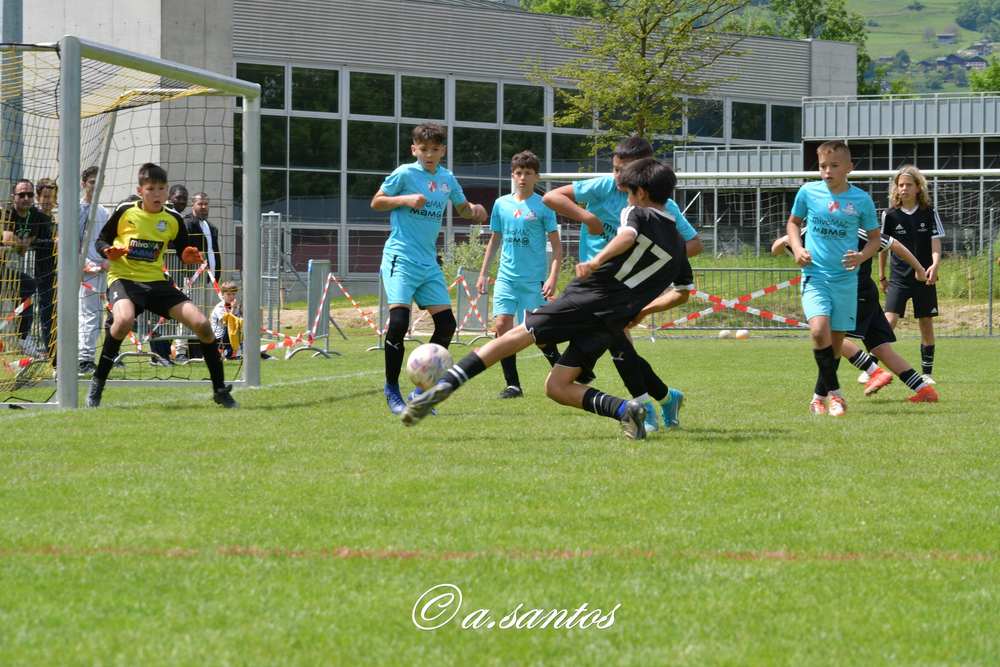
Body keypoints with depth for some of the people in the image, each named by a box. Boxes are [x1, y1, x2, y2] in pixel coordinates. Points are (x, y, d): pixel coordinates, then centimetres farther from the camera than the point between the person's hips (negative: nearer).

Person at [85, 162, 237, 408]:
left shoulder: (173, 219, 3)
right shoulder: (125, 212, -4)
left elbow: (184, 253, 13)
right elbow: (101, 241, 5)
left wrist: (190, 256, -11)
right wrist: (109, 251, -18)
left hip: (156, 281, 3)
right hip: (124, 278, -3)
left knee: (202, 324, -10)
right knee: (125, 319, -37)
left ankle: (220, 390, 7)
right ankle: (97, 383, -18)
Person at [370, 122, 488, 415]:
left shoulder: (447, 179, 11)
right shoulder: (405, 173, -4)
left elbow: (462, 207, 26)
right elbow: (376, 202, 1)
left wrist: (474, 210, 3)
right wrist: (405, 199, -15)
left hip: (429, 263, 6)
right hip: (400, 258, -6)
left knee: (446, 324, 0)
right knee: (399, 320, -19)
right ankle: (391, 388, -4)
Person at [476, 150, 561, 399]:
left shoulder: (543, 206, -3)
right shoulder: (501, 204, 8)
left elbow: (556, 245, -3)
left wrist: (553, 277, -12)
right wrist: (483, 273, 15)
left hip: (535, 279, -4)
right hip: (506, 276, 4)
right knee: (502, 326, -8)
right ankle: (512, 385, -1)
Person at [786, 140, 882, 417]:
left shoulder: (861, 199, -2)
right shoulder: (808, 192, -1)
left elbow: (875, 237, 10)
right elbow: (793, 222, 17)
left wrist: (862, 256, -10)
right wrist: (797, 249, -1)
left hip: (846, 278, 1)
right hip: (815, 275, -1)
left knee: (836, 340, 7)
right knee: (820, 330, -24)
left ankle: (820, 397, 26)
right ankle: (834, 391, -11)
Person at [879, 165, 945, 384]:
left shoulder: (929, 213, 0)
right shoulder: (890, 215, 0)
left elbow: (936, 245, -3)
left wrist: (935, 265, -22)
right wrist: (882, 277, 11)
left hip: (924, 278, 1)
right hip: (899, 279, -1)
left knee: (926, 323, 5)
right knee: (889, 320, -14)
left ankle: (927, 372, 16)